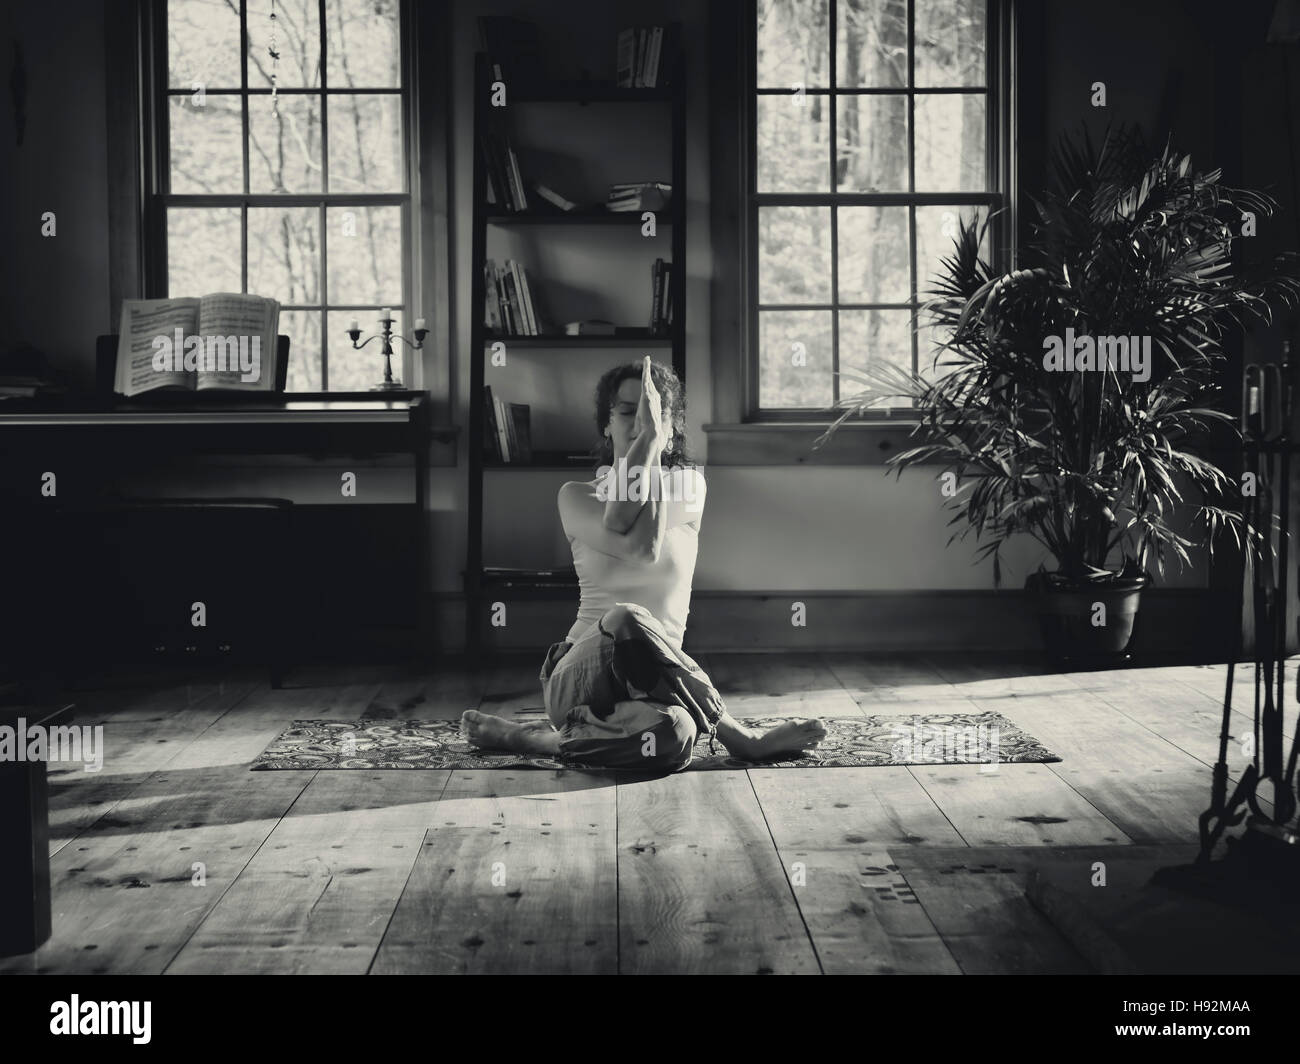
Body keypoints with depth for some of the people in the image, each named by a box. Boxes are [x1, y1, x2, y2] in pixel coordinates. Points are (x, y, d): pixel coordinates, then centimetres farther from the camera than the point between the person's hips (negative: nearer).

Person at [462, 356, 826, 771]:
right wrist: (644, 438, -13)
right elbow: (638, 548, -16)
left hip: (652, 678, 2)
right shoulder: (577, 496, 6)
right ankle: (737, 736, -20)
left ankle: (539, 740, -10)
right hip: (579, 676, -2)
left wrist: (651, 437, -9)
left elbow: (620, 522, -13)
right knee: (625, 620, -39)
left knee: (671, 734, -36)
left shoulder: (688, 485, 9)